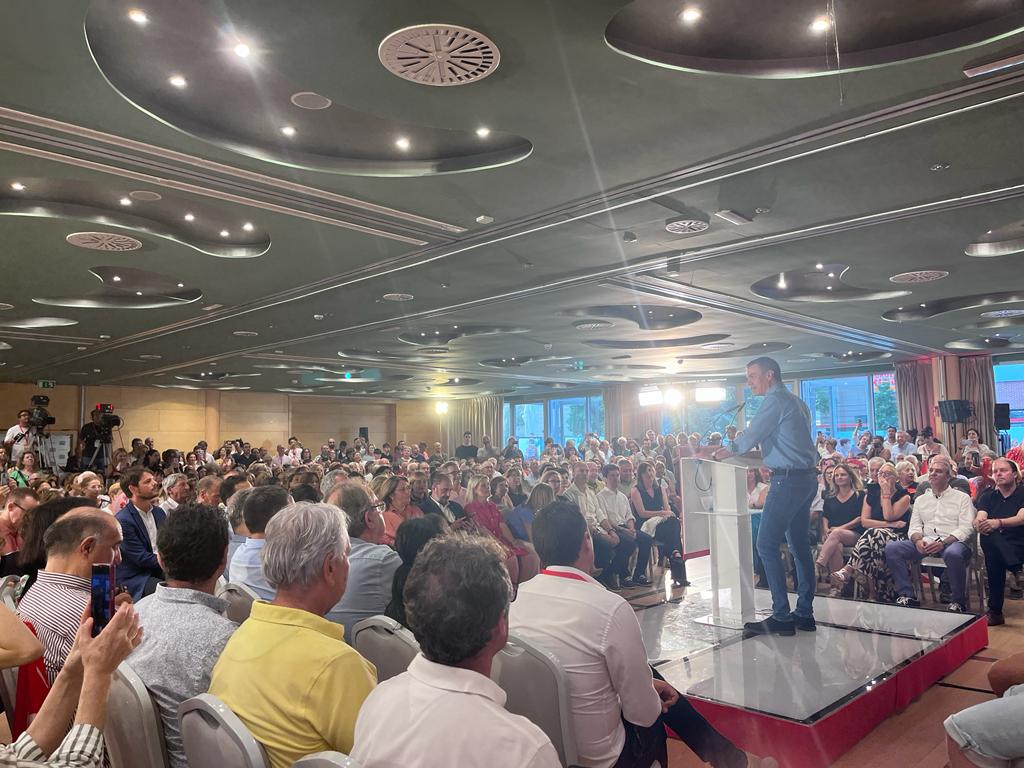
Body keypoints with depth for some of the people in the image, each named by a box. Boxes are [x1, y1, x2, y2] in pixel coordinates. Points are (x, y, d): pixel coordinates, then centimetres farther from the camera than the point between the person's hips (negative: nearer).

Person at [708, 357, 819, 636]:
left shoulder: (775, 399, -10)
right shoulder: (796, 402, 19)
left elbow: (750, 437, -13)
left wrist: (725, 453, 3)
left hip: (788, 480, -10)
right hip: (807, 478, 10)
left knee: (767, 545, -8)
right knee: (799, 545, 13)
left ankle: (782, 617, -6)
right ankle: (804, 613, 18)